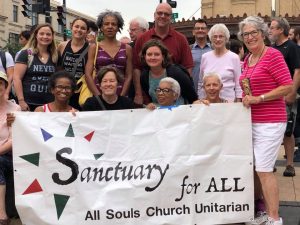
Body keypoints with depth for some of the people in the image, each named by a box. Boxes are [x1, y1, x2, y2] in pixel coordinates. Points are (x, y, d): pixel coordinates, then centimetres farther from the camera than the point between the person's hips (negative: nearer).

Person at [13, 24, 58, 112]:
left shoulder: (55, 57, 11)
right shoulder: (26, 54, -1)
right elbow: (16, 78, -5)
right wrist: (21, 101, -12)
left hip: (49, 105, 3)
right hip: (28, 104, -3)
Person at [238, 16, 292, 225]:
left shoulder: (273, 55, -9)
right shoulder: (247, 60, 13)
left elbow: (287, 86, -14)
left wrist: (258, 98, -17)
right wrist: (246, 99, 7)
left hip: (270, 122, -7)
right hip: (251, 120, 8)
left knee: (264, 169, -7)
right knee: (253, 169, 9)